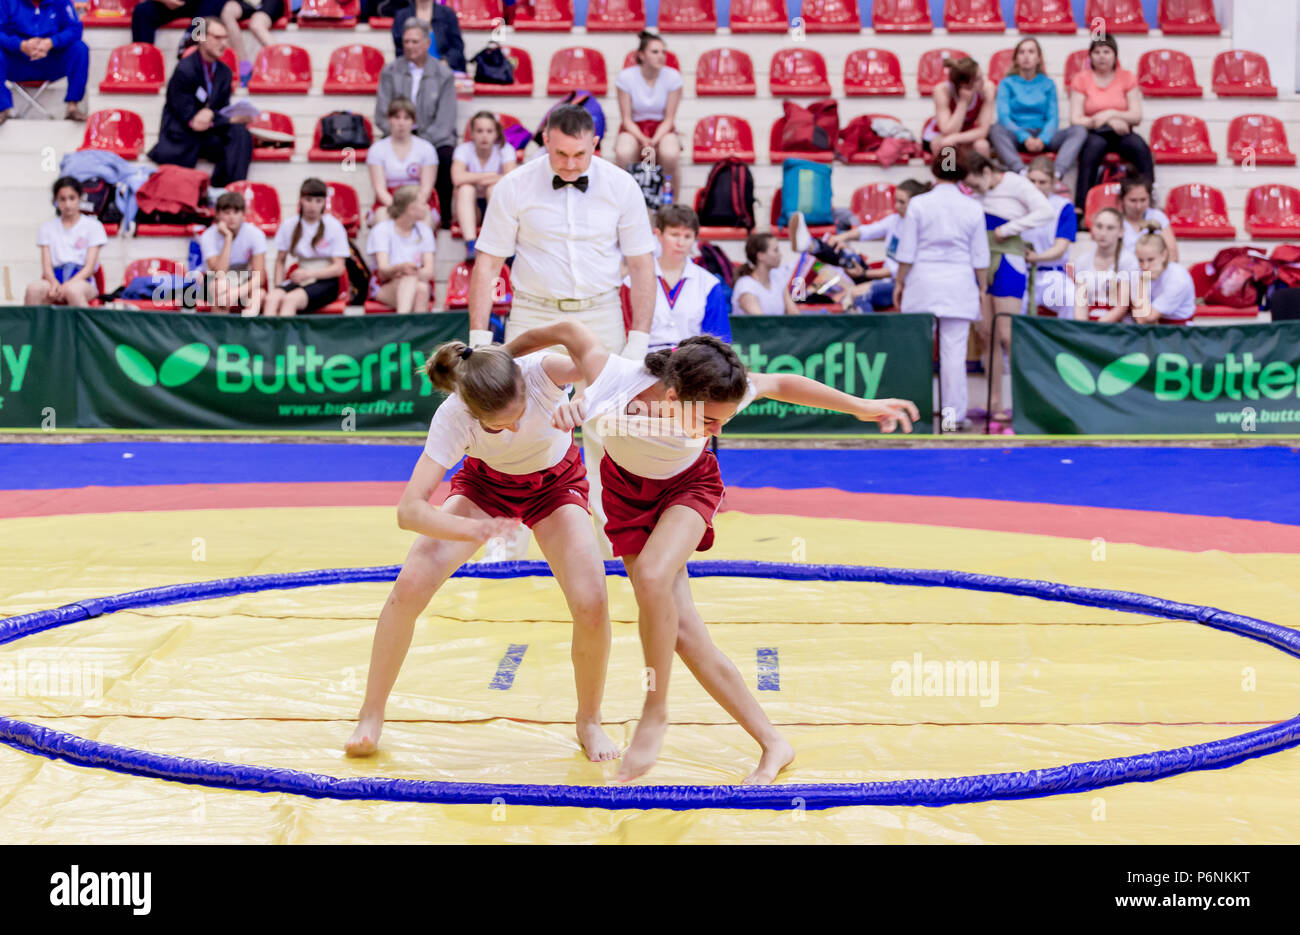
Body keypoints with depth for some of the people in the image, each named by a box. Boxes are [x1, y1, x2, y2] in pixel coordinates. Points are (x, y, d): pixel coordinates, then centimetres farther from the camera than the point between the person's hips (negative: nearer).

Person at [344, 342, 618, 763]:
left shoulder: (542, 371, -38)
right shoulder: (453, 417, -36)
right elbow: (409, 510, -40)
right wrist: (473, 529, -56)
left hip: (555, 482, 0)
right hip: (486, 481, 0)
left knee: (591, 605, -19)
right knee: (410, 585, -17)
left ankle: (589, 721, 8)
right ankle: (371, 716, 4)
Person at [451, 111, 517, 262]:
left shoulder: (505, 149, -7)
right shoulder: (464, 149, -8)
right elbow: (457, 178, -28)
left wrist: (476, 178, -21)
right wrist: (491, 175, -21)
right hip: (470, 207, 0)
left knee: (494, 188, -30)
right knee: (466, 188, -30)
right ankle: (470, 245, -42)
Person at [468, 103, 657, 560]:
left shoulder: (621, 187, -2)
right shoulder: (514, 188, -4)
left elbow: (641, 265, 3)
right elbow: (487, 263, 0)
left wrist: (639, 339, -2)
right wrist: (479, 338, -4)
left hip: (600, 316, 1)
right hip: (533, 314, 0)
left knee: (606, 430, 1)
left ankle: (612, 537, 11)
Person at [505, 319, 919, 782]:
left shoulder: (718, 394, -34)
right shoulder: (613, 385, -38)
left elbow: (781, 384, -14)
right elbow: (569, 331, -18)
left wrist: (862, 407, -5)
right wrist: (501, 355, -1)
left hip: (688, 487, -1)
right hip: (628, 490, 1)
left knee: (653, 579, -31)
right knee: (681, 629, -7)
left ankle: (654, 712, -10)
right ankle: (772, 743, 3)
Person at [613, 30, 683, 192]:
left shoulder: (673, 77, -8)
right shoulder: (626, 77, -9)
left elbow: (669, 119, -5)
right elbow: (626, 119, -7)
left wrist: (654, 141, -22)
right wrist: (643, 140, -24)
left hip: (662, 129, 0)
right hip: (634, 129, 0)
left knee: (670, 154, -36)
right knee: (623, 154, -36)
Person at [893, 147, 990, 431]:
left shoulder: (918, 204, -4)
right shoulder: (973, 208, 0)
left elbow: (907, 252, -3)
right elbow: (980, 256, 4)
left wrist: (899, 282, 8)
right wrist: (982, 288, 13)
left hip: (923, 281, -1)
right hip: (959, 284, 1)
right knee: (954, 351, 1)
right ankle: (954, 414, 1)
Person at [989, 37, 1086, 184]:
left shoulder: (1048, 84, 17)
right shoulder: (1007, 83, 11)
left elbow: (1053, 118, 6)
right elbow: (1003, 116, -3)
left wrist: (1042, 139, -16)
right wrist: (1025, 138, -20)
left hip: (1042, 137, 2)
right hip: (1016, 137, -2)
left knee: (1079, 131, -23)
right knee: (996, 129, -35)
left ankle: (1056, 174, -47)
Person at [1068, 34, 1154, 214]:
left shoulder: (1126, 77, 9)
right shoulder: (1081, 79, 6)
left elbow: (1137, 117, 3)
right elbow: (1075, 119, -3)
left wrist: (1111, 114, -14)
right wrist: (1110, 123, -12)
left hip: (1121, 134, 2)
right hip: (1093, 133, -2)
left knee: (1139, 146, -31)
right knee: (1094, 144, -37)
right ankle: (1079, 210, -44)